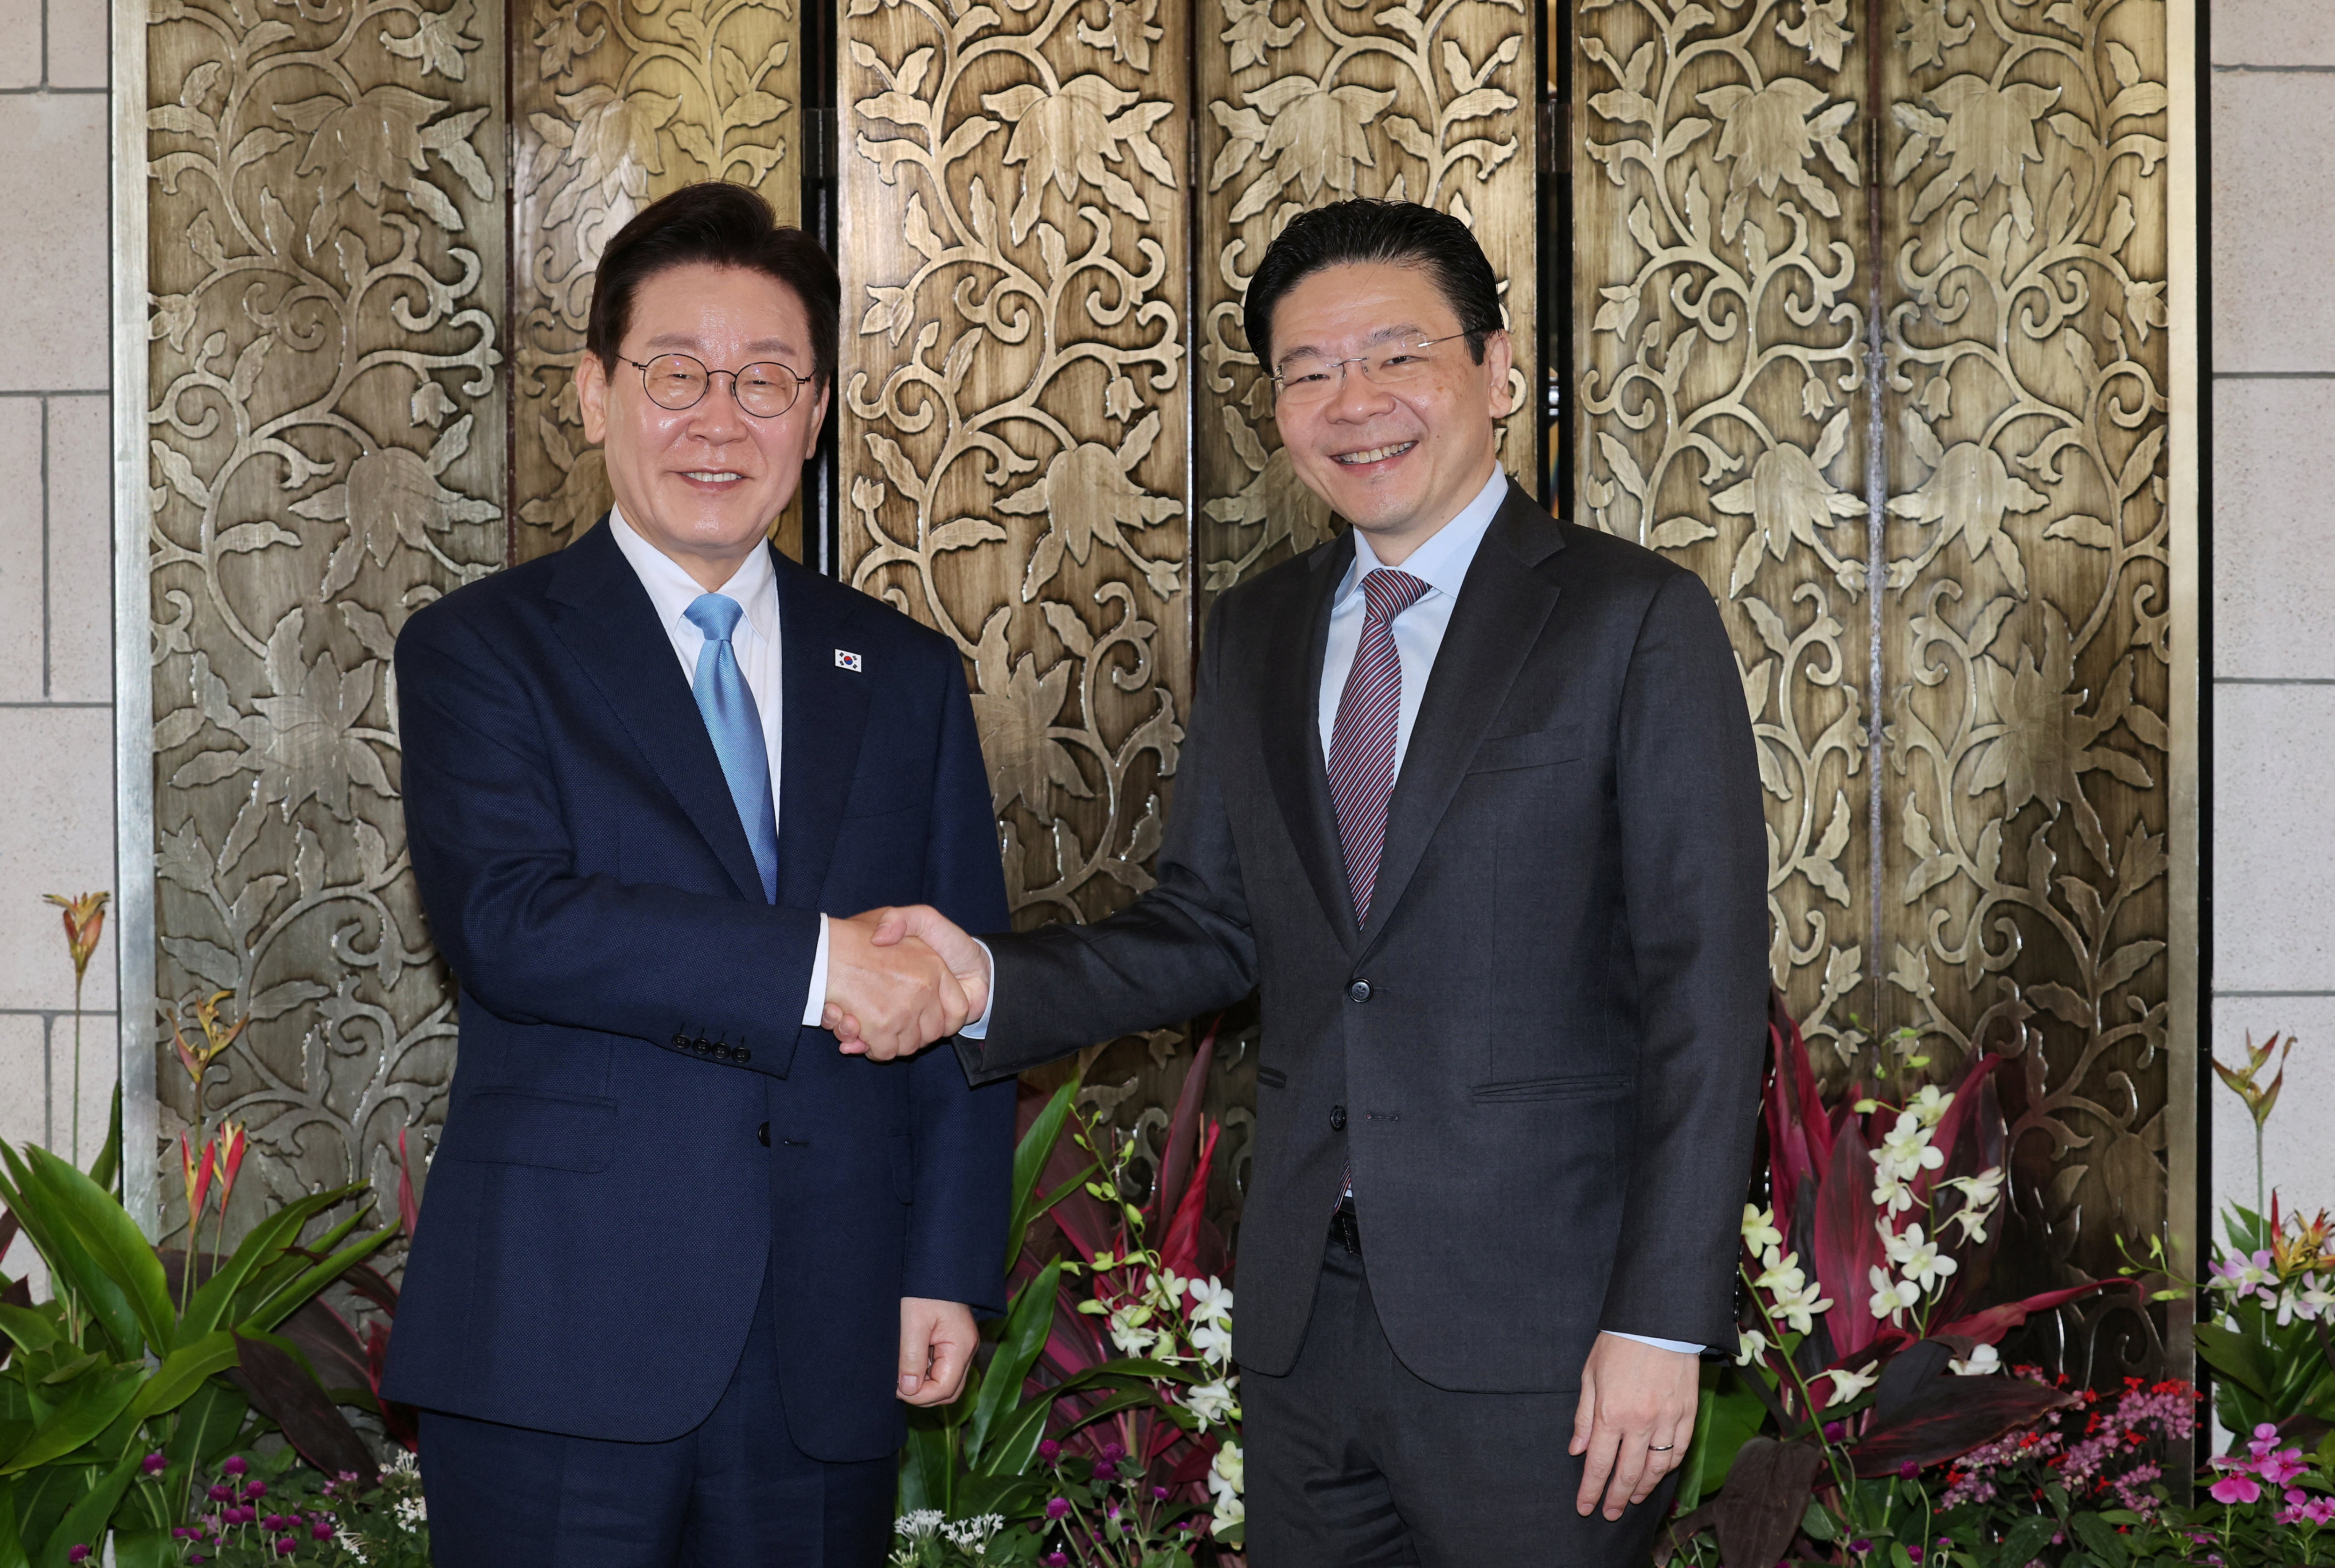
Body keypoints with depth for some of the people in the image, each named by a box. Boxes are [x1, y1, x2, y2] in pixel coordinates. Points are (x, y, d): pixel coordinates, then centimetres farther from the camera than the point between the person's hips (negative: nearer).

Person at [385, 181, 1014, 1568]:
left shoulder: (909, 676, 14)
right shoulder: (483, 651, 3)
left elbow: (964, 995, 11)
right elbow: (506, 922, -14)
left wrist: (951, 1268, 2)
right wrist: (811, 965, -18)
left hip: (831, 1351, 3)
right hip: (562, 1349, -3)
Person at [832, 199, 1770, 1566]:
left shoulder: (1638, 619, -5)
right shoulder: (1257, 636, 13)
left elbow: (1706, 990, -9)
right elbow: (1214, 927, 15)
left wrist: (1663, 1322, -14)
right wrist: (991, 982, -3)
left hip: (1535, 1341, -5)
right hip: (1306, 1318, 5)